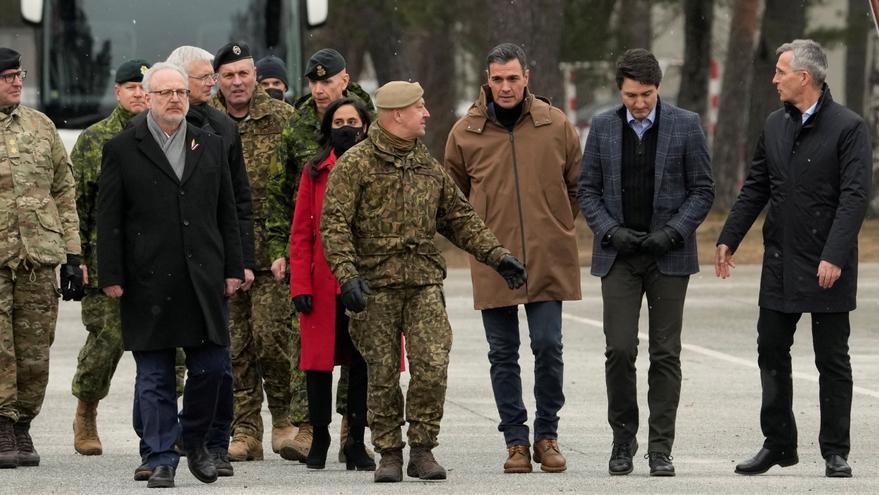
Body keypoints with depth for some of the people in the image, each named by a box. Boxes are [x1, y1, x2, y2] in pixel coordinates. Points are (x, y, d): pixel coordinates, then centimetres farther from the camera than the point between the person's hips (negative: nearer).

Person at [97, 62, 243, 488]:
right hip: (148, 283, -3)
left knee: (210, 368, 1)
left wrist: (232, 269, 8)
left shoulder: (211, 146, 13)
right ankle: (161, 459, 6)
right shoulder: (122, 149, 2)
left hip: (203, 279, 3)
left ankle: (194, 440, 23)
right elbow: (108, 220, 0)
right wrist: (112, 276, -6)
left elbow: (226, 213, 15)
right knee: (154, 378, 1)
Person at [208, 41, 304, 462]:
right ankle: (245, 432, 10)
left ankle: (285, 422, 5)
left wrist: (288, 245, -8)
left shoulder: (282, 119, 2)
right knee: (235, 344, 5)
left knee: (272, 335, -11)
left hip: (272, 249, -2)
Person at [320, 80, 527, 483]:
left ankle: (422, 450, 2)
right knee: (383, 374, 1)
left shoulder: (427, 164, 16)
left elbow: (459, 218, 22)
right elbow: (334, 224, -7)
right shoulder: (355, 163, -2)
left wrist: (497, 255, 15)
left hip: (424, 282, 4)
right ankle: (389, 454, 12)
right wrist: (347, 275, -19)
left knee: (433, 366, -9)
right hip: (376, 282, -4)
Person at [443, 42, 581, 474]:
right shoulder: (466, 132, 2)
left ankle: (547, 436, 11)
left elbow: (577, 185, 14)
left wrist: (557, 226, 8)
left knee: (548, 347, -3)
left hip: (548, 260, -1)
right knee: (503, 354, 4)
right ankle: (516, 441, 11)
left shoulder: (555, 125, 2)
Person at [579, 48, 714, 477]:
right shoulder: (603, 127, 5)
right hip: (618, 256, 1)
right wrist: (611, 231, -8)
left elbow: (703, 190, 1)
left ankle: (660, 449, 5)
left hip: (668, 255, -1)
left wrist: (672, 232, -12)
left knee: (665, 354, 0)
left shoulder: (685, 126, 0)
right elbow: (587, 190, 8)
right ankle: (623, 439, 9)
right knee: (619, 349, -7)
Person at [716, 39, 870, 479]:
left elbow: (855, 196, -16)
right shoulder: (775, 125, 9)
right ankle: (778, 444, 19)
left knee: (832, 360, 2)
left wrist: (834, 257, -22)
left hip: (826, 266, -6)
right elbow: (755, 188, 15)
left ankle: (835, 452, 8)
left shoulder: (848, 128, -10)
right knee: (771, 352, 9)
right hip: (780, 262, 6)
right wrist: (728, 239, 10)